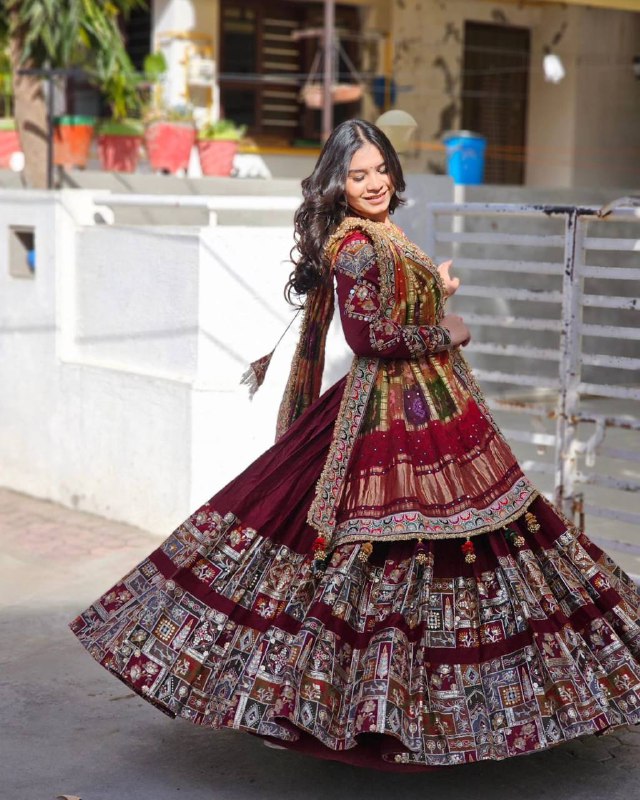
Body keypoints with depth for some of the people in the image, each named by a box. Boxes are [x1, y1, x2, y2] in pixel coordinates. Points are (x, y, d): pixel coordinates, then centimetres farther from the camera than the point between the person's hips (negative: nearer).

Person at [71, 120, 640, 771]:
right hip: (395, 412, -10)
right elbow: (369, 334, -23)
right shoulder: (354, 244, -16)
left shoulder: (381, 236, 13)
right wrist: (445, 334, -13)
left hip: (430, 404, 10)